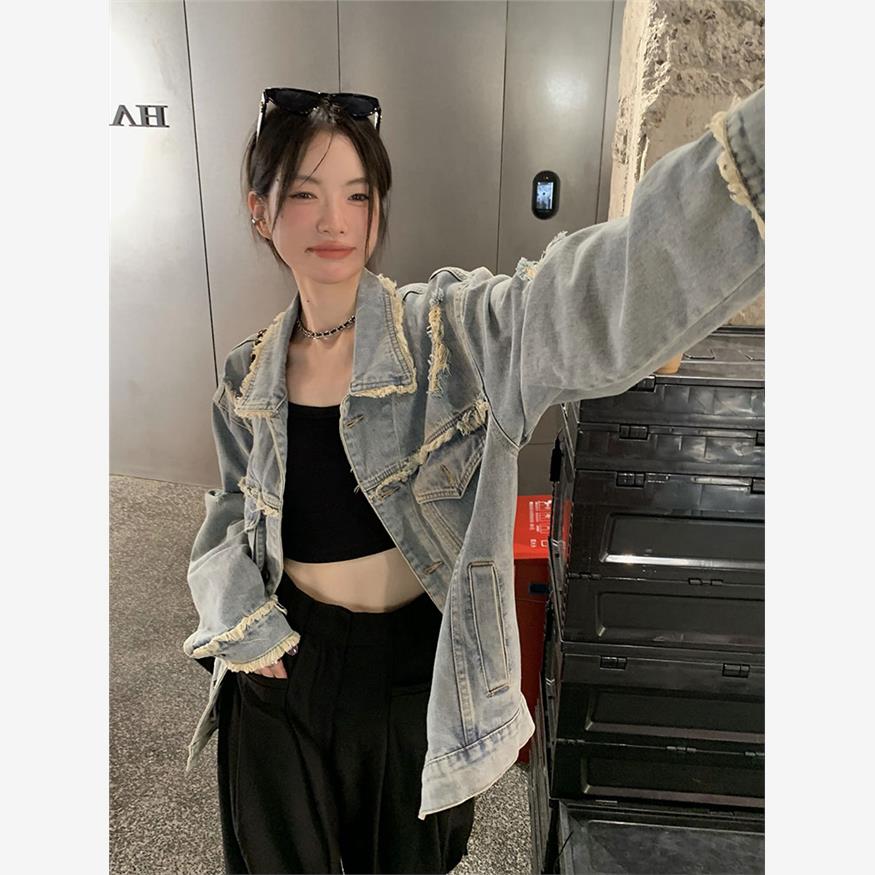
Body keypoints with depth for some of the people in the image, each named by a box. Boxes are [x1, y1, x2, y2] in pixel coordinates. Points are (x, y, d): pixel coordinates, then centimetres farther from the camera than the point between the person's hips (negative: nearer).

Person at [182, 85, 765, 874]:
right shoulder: (248, 379, -5)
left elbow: (600, 298, -39)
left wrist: (762, 143, -54)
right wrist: (238, 615, -6)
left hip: (417, 669, -2)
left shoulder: (454, 335, -20)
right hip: (285, 659, 3)